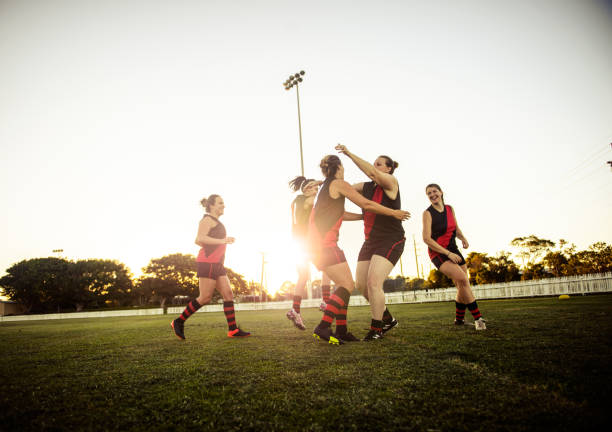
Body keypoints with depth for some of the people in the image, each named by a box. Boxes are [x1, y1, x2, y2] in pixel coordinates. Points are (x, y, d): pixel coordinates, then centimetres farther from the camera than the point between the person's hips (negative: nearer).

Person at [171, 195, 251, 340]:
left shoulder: (216, 222, 24)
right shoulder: (208, 219, -4)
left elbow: (198, 241, 27)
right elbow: (200, 238, -19)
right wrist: (222, 241, -22)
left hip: (217, 265, 10)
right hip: (208, 262, -10)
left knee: (228, 294, 1)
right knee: (205, 297, -7)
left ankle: (233, 329, 0)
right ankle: (179, 322, 7)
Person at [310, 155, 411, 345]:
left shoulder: (325, 187, 23)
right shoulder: (339, 184, -4)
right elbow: (366, 204, -6)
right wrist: (393, 212, 4)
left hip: (316, 243, 9)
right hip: (325, 242, -9)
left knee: (345, 284, 11)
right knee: (347, 285, -9)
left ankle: (341, 331, 10)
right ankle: (323, 327, -16)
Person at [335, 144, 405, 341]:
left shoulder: (391, 182, -6)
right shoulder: (366, 187, 13)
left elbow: (371, 172, -23)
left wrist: (350, 154, -24)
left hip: (391, 241, -7)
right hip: (371, 242, 8)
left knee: (374, 282, -19)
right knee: (361, 285, 4)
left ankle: (376, 329, -3)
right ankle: (388, 319, 24)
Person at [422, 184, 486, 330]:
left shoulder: (450, 209, 7)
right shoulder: (428, 213, -10)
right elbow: (426, 238, -17)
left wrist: (463, 238, -1)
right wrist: (448, 253, -21)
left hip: (453, 251, 6)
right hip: (438, 253, -6)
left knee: (463, 287, 5)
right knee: (462, 279, -24)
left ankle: (459, 319, 25)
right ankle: (477, 318, -13)